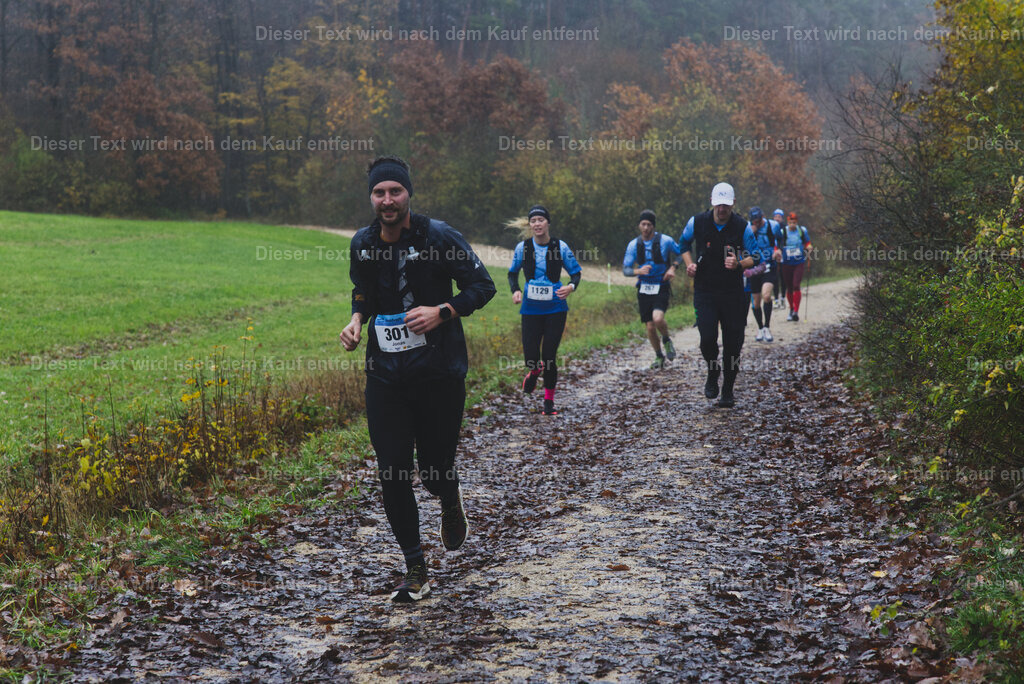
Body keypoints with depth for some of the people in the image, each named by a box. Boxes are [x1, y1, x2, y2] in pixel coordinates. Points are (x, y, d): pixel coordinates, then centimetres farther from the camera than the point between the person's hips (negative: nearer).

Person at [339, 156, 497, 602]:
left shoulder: (439, 238, -9)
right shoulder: (362, 245, 4)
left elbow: (482, 286, -3)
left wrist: (442, 312, -18)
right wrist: (357, 320, 2)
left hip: (439, 374, -3)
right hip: (385, 376, 3)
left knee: (434, 468, 4)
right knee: (392, 473, -2)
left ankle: (451, 500, 44)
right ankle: (415, 570, 12)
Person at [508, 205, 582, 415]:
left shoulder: (560, 247, -4)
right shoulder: (523, 247, -1)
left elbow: (576, 271, 5)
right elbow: (513, 272, 13)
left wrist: (571, 286, -16)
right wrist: (515, 290, -5)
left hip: (555, 309, -1)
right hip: (531, 309, 1)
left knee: (549, 357, -3)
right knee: (531, 357, -6)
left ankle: (549, 402, 15)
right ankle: (535, 370, 34)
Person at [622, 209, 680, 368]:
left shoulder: (665, 241, -7)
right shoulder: (633, 245, 0)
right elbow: (625, 270, -1)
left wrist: (673, 267, -8)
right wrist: (639, 271, -22)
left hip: (661, 288, -3)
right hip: (644, 289, 3)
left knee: (658, 319, -26)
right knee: (650, 327, 3)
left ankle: (666, 340, 6)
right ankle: (659, 356, 24)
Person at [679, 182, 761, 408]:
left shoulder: (742, 227, -5)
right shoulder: (698, 222, -3)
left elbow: (755, 256, 3)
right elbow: (684, 243, 16)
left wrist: (739, 264, -17)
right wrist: (690, 264, -1)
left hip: (733, 293, 0)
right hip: (704, 290, 0)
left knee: (733, 342, 2)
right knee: (708, 338, -15)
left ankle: (728, 391, 17)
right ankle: (712, 372, 17)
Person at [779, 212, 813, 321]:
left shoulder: (802, 230, 0)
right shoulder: (782, 232, -4)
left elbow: (807, 242, 14)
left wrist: (808, 247, -7)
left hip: (799, 263, -1)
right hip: (787, 264, 1)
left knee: (796, 286, -15)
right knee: (789, 288, 8)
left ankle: (796, 311, -17)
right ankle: (791, 310, 28)